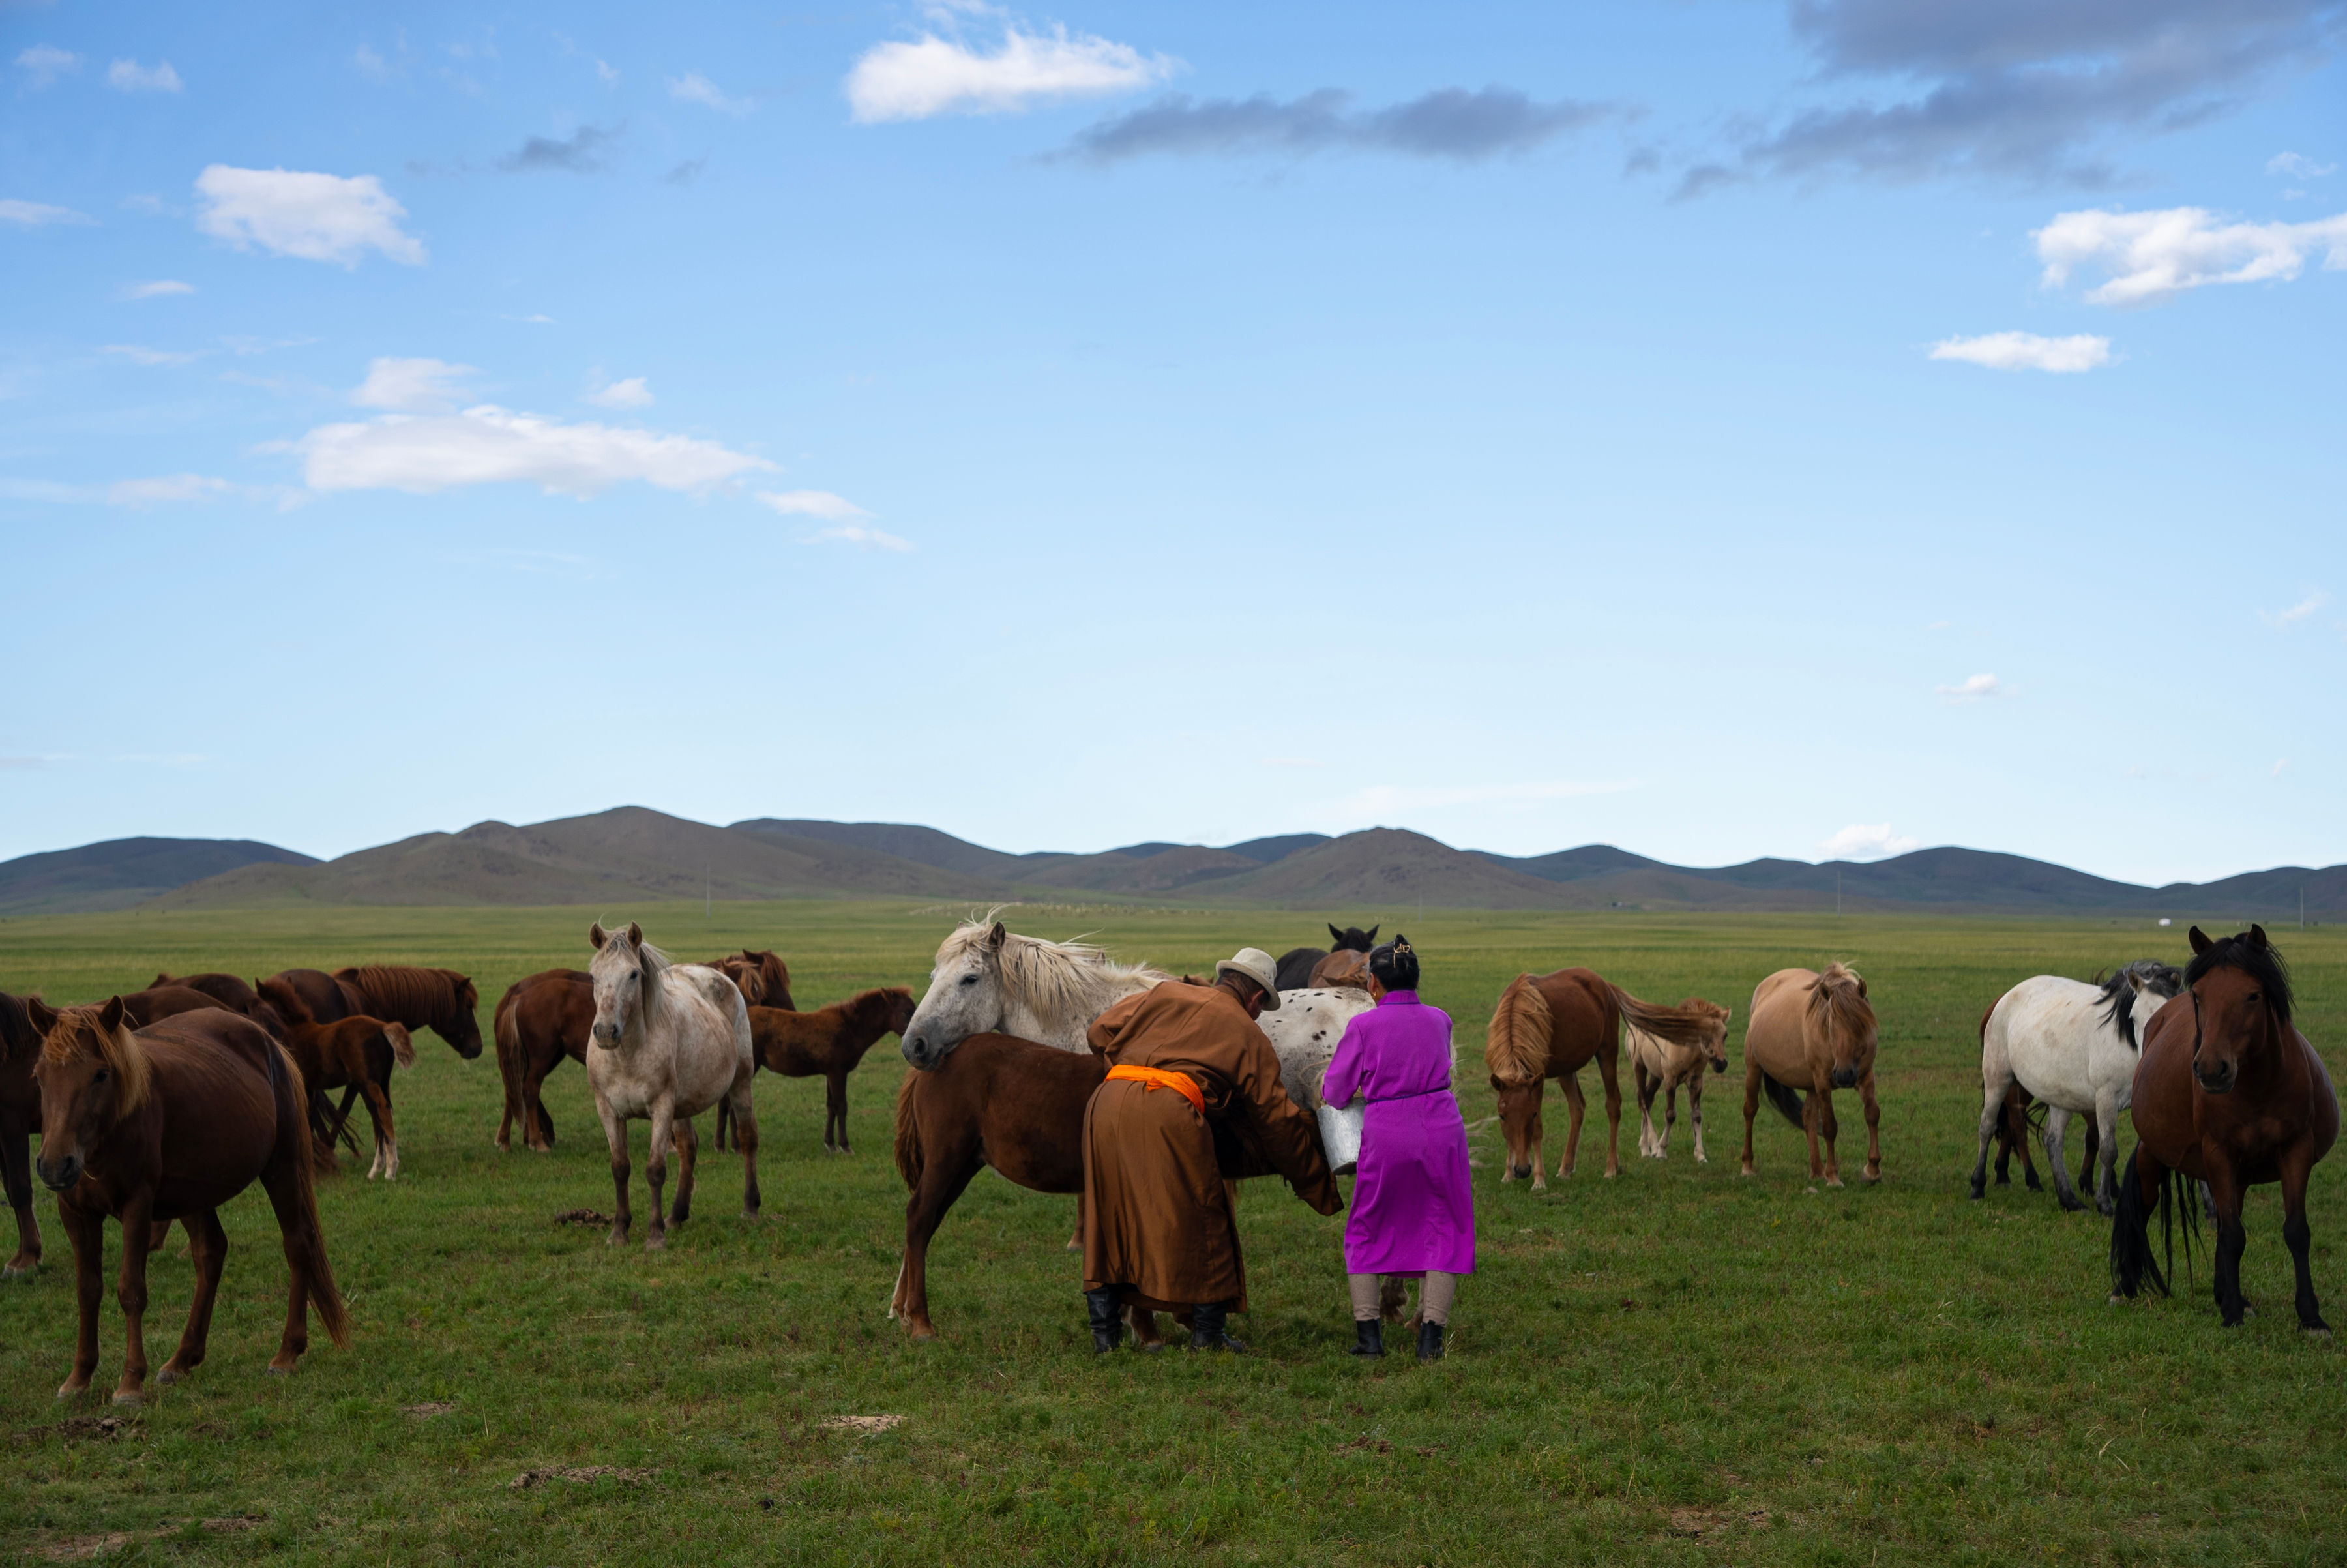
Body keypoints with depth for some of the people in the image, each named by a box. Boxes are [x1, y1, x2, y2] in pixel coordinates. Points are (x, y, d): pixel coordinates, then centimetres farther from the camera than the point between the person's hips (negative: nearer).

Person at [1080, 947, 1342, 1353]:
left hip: (1108, 1099, 5)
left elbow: (1101, 1030, 26)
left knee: (1106, 1217, 15)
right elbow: (1278, 1121, 19)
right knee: (1200, 1221, 10)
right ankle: (1207, 1332, 14)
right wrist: (1321, 1189, 27)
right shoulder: (1249, 1037, 18)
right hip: (1168, 1111, -4)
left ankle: (1104, 1330, 18)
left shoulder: (1165, 994, 26)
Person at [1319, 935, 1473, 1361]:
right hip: (1442, 1129, 2)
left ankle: (1368, 1333, 10)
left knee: (1364, 1234, 16)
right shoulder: (1439, 1020, 8)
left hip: (1386, 1135, -2)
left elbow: (1335, 1094, 2)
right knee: (1445, 1233, 11)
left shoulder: (1363, 1026, -3)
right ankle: (1430, 1336, 1)